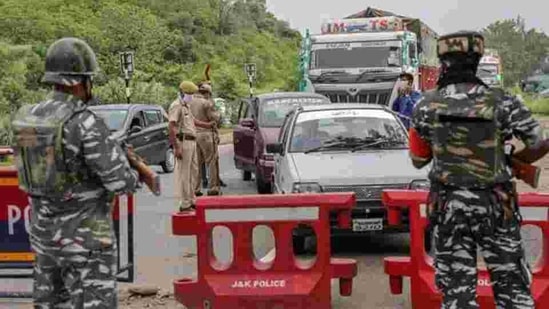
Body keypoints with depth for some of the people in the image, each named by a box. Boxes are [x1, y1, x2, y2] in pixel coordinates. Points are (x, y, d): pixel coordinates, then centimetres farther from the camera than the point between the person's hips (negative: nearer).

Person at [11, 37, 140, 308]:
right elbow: (119, 181, -21)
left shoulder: (27, 118, 2)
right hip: (85, 237, -7)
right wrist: (135, 177, 4)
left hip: (43, 232, 8)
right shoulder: (86, 123, -21)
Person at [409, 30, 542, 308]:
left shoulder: (426, 106, -5)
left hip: (448, 207, 0)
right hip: (496, 205, 0)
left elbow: (418, 160, 6)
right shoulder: (501, 102, -7)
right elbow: (539, 142, -5)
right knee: (512, 287, 12)